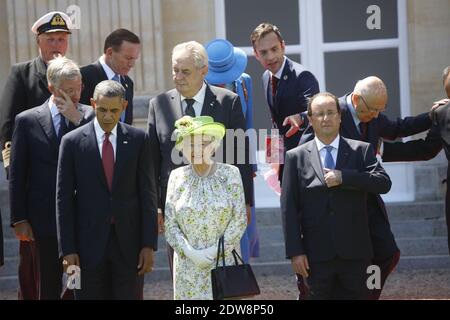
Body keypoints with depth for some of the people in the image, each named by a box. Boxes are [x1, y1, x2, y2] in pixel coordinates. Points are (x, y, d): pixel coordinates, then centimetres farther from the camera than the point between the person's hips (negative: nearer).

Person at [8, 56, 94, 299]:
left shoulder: (89, 116, 4)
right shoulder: (27, 120, 1)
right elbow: (16, 176, 2)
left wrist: (77, 119, -14)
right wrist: (19, 220, -3)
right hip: (45, 220, -1)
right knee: (48, 289, 5)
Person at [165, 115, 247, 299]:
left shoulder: (230, 174, -2)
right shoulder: (177, 177, 3)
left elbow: (239, 220, -3)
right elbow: (170, 224, 2)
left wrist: (216, 251, -11)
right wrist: (191, 253, -10)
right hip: (188, 265, 1)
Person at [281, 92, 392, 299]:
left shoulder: (361, 150, 7)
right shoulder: (296, 157, 5)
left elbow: (384, 183, -7)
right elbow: (289, 208, 2)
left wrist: (343, 177, -16)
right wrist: (295, 252, -5)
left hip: (354, 253, 0)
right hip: (317, 256, 0)